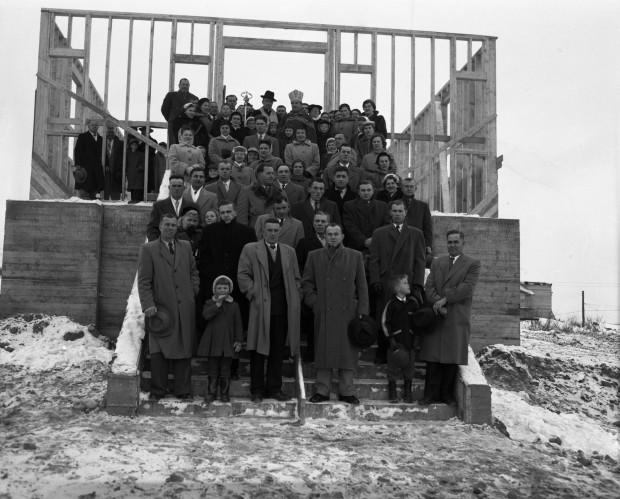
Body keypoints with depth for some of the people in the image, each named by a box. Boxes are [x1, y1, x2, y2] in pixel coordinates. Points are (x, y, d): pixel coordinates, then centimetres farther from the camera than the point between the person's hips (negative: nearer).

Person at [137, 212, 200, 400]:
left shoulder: (185, 247, 13)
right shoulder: (148, 249, 1)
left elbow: (193, 271, 22)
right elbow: (144, 281, -4)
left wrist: (193, 290, 6)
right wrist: (148, 305, -12)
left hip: (184, 309, 3)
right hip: (161, 308, -3)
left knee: (184, 350, 6)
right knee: (158, 353, 1)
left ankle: (183, 390, 14)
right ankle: (157, 391, 12)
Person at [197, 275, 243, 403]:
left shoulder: (234, 306, 7)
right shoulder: (210, 303, 7)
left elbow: (238, 325, 6)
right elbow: (206, 315, -14)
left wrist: (238, 341, -1)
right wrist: (218, 304, -17)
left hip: (227, 342, 0)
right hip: (213, 342, 0)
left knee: (225, 370, 5)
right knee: (212, 369, 4)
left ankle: (225, 394, 14)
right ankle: (211, 393, 13)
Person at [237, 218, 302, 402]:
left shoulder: (289, 252, 15)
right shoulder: (250, 250, 4)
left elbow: (296, 278, 17)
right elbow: (243, 275, 0)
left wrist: (294, 298, 6)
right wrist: (254, 294, -8)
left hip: (283, 308, 3)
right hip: (260, 307, -3)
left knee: (278, 351, 7)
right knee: (258, 349, 1)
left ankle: (274, 388, 16)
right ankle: (257, 390, 10)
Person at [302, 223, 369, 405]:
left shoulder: (355, 256, 9)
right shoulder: (314, 256, 9)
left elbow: (362, 286, 7)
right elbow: (306, 282, 11)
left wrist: (362, 312, 0)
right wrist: (314, 302, -1)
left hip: (347, 312, 0)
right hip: (324, 313, 0)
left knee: (347, 352, 2)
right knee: (323, 351, 2)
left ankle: (347, 392, 11)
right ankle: (322, 391, 10)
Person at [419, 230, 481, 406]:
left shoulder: (473, 264, 5)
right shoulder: (436, 262, 18)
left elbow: (467, 287, -8)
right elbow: (429, 286, 9)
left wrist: (445, 299, -13)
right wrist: (437, 302, -9)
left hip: (457, 318, -3)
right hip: (436, 316, 3)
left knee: (453, 358, -1)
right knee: (433, 357, 2)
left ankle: (447, 394, 10)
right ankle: (431, 394, 7)